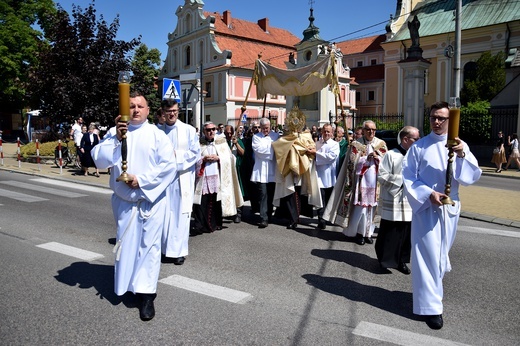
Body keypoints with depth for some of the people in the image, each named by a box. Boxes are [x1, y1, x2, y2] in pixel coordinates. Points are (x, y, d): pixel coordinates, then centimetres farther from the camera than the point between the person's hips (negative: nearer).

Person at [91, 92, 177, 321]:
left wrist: (141, 180, -15)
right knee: (125, 243, 14)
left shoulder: (157, 135, -3)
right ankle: (126, 284, 35)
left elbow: (169, 166, -10)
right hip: (123, 200, 3)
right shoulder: (115, 133, 5)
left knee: (148, 245, -2)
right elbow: (98, 159, -6)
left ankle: (146, 294, 3)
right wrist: (116, 138, -19)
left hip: (150, 199, -2)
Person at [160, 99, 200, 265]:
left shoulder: (188, 130, 2)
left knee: (181, 214, 1)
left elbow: (195, 152, -1)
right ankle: (167, 249, 19)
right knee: (165, 214, 5)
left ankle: (179, 251, 10)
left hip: (183, 177, -2)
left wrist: (177, 155, -11)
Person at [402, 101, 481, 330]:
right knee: (429, 254, -4)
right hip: (425, 207, -3)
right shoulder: (419, 147, -2)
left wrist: (462, 156, -22)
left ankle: (431, 290, 38)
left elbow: (473, 176, -5)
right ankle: (430, 306, 4)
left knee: (441, 251, 15)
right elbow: (408, 176, -5)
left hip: (450, 207, 3)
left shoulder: (460, 146, 4)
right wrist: (428, 194, -18)